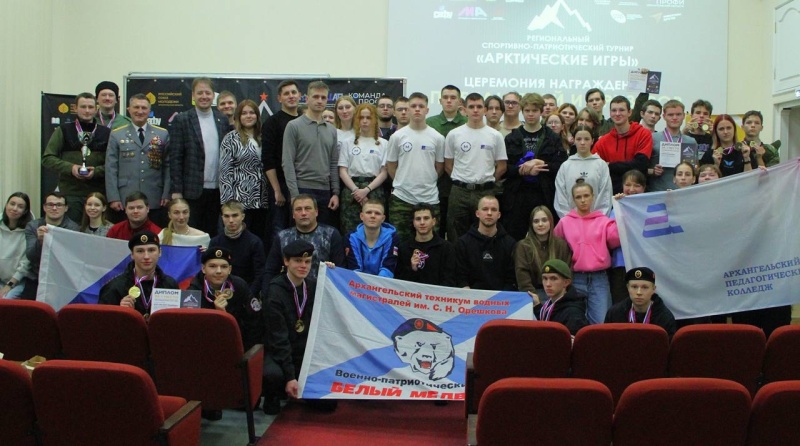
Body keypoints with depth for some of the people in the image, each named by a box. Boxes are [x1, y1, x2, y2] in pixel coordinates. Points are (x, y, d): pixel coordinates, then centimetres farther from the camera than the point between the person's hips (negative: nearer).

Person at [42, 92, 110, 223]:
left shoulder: (105, 133, 9)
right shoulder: (63, 131, 8)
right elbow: (47, 158, 4)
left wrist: (97, 171, -12)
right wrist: (70, 167, -11)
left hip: (98, 193, 1)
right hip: (69, 193, 0)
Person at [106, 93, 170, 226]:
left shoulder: (163, 134, 10)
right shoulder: (116, 135, 8)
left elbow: (168, 166, 8)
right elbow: (111, 168, 4)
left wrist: (167, 195, 0)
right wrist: (113, 198, -4)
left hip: (155, 202, 0)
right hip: (124, 202, 0)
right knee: (124, 236, 2)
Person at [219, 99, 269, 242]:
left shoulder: (261, 138, 14)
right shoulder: (231, 139, -1)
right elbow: (225, 171, -6)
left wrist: (271, 193, 7)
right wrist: (228, 201, -12)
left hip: (261, 199, 5)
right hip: (240, 198, -5)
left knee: (260, 240, 6)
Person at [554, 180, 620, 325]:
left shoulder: (603, 221, 9)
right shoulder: (564, 222, 7)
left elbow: (615, 239, -8)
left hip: (599, 278, 0)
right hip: (576, 279, 0)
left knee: (601, 323, -5)